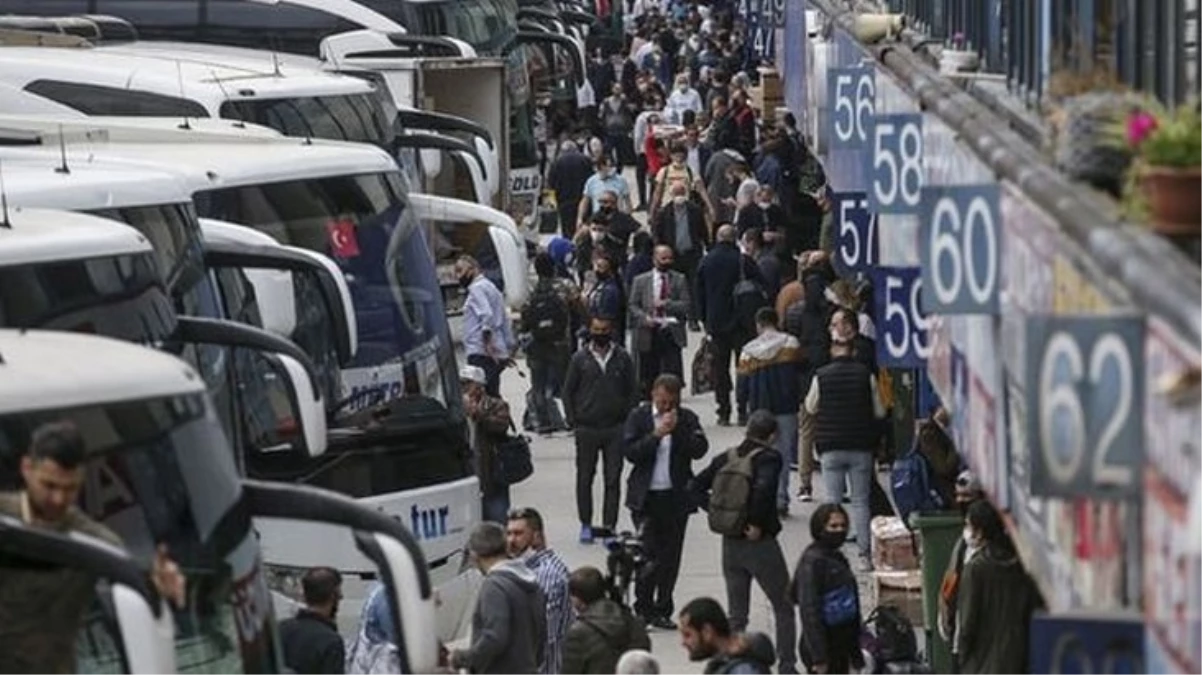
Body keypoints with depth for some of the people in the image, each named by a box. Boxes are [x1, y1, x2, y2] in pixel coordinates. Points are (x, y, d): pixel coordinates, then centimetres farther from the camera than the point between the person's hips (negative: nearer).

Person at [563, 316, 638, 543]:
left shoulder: (622, 358, 3)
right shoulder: (580, 358, 2)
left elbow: (632, 390, 7)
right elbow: (568, 391, 6)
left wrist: (627, 418, -1)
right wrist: (573, 420, -1)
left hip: (615, 429, 0)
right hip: (586, 429, 0)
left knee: (613, 479, 0)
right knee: (584, 477, 7)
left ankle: (609, 526, 4)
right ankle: (585, 524, 17)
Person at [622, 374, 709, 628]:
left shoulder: (687, 419, 4)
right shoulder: (638, 417, 1)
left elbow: (700, 450, -7)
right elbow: (631, 452, -10)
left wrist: (678, 429, -16)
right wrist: (657, 434, -17)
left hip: (676, 497, 2)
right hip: (646, 497, -2)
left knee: (670, 557, 5)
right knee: (648, 553, -7)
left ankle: (662, 610, 13)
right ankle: (643, 607, 5)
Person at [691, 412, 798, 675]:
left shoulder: (727, 458, 5)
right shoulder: (769, 458, -12)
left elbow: (697, 486, 4)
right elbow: (763, 488, -30)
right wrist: (757, 523, -19)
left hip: (730, 543, 5)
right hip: (760, 543, -5)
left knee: (736, 614, 13)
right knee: (783, 608, 9)